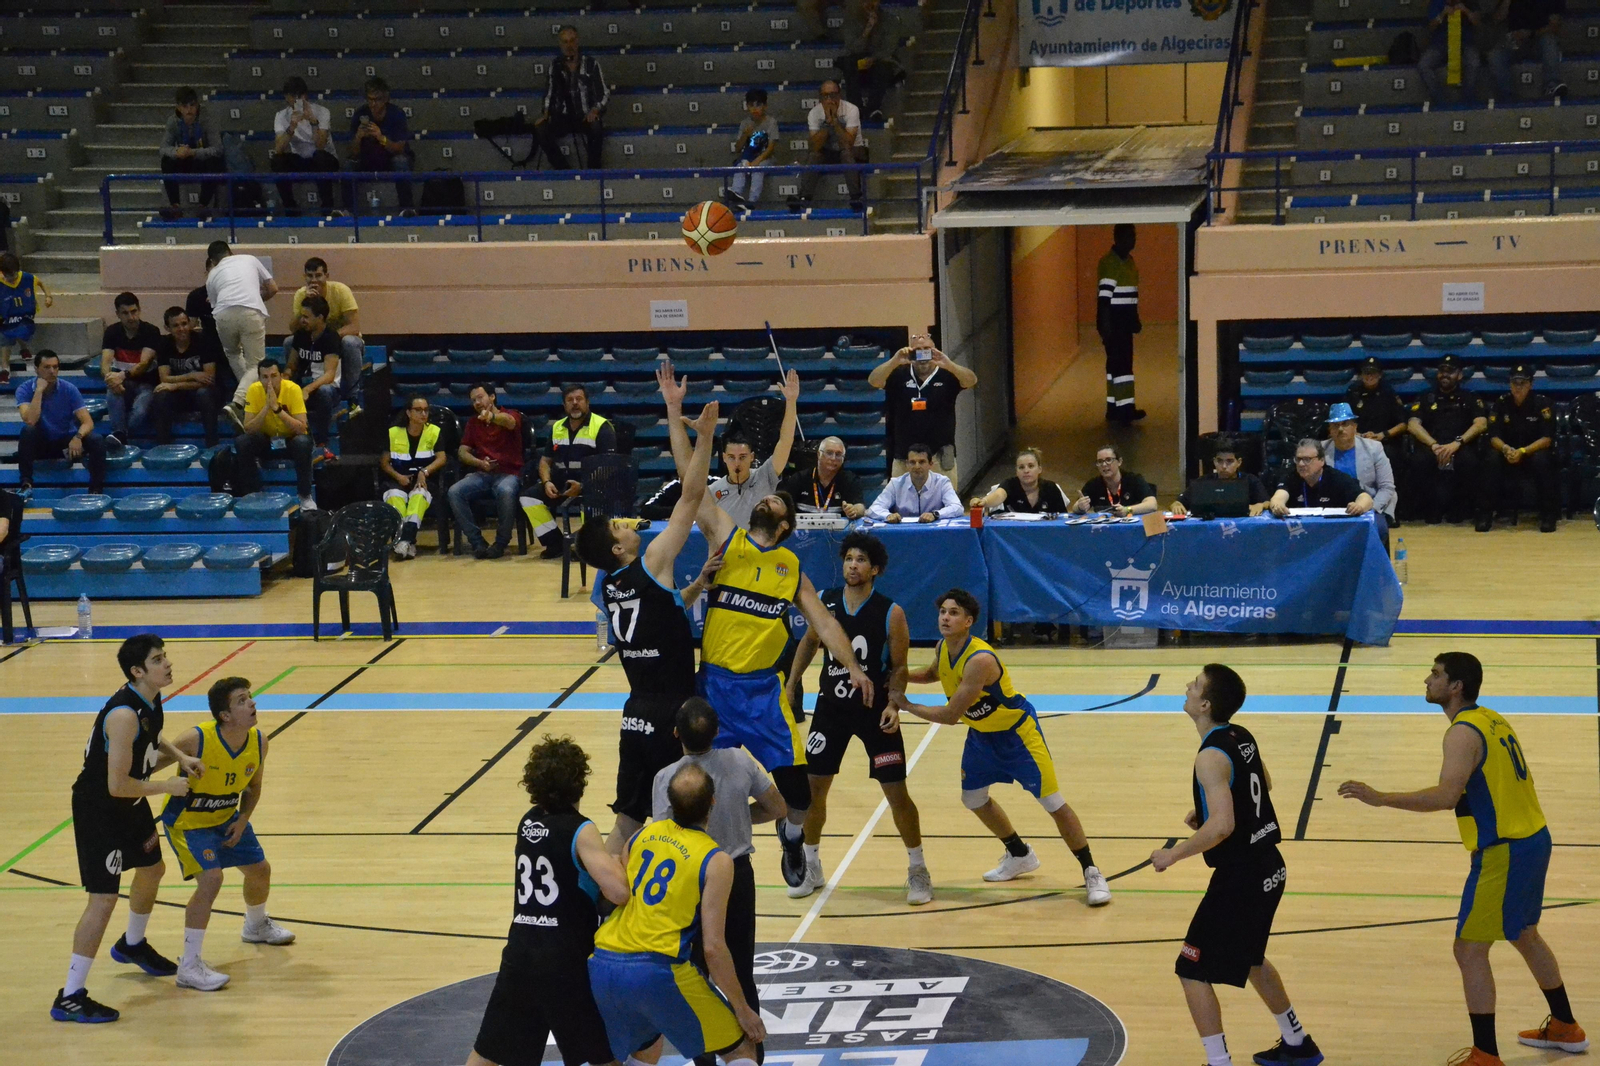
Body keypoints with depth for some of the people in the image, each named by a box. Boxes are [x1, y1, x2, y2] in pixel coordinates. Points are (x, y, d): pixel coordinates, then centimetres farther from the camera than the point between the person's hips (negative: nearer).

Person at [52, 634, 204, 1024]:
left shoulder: (151, 700, -4)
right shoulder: (124, 715, -33)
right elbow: (117, 785, -31)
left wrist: (179, 756, 2)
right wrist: (168, 786, -19)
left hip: (130, 803, 10)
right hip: (98, 809, -10)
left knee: (152, 870, 27)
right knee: (103, 898, -12)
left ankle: (132, 945, 55)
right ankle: (70, 998, -7)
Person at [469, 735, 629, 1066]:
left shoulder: (528, 822, 9)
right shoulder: (580, 831, -11)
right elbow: (618, 892, -20)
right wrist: (620, 864, 0)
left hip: (520, 952, 6)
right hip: (566, 961, -6)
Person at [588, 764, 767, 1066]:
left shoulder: (643, 834, 14)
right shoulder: (715, 861, -2)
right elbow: (713, 947, -6)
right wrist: (743, 1010, 2)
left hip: (601, 966, 6)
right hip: (656, 971, -6)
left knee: (645, 1040, 35)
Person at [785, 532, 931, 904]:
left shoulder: (890, 613, -12)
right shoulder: (825, 602, -2)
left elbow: (899, 666, -6)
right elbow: (809, 643, 16)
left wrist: (893, 704, -21)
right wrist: (792, 686, 12)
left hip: (874, 708, -3)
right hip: (831, 705, 3)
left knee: (897, 793, -2)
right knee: (812, 786, 3)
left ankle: (918, 870, 13)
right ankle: (811, 867, 20)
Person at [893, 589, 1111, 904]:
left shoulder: (980, 660, -35)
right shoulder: (943, 648, -9)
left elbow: (950, 716, -33)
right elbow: (933, 673, 18)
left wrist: (906, 706, -21)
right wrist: (900, 676, -1)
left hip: (1016, 732, -9)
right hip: (981, 733, 9)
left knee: (1054, 803, -10)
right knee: (973, 798, 16)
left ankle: (1091, 873, 2)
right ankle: (1020, 855, 38)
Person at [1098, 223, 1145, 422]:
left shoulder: (1129, 261, 14)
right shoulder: (1109, 262, -15)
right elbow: (1104, 297, -20)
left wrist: (1135, 320, 24)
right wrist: (1105, 326, -23)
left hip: (1124, 322, 9)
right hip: (1113, 322, -9)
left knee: (1117, 363, 11)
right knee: (1120, 363, -9)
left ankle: (1114, 408, 15)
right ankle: (1125, 407, -8)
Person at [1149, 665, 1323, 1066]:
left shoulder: (1211, 756, -22)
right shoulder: (1241, 737, 5)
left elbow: (1222, 826, -31)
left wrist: (1173, 855, -20)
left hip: (1240, 877, -10)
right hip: (1268, 867, 10)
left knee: (1193, 971, -1)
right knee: (1249, 958, 29)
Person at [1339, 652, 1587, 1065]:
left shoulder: (1463, 733, -18)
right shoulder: (1490, 720, 11)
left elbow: (1446, 796, -31)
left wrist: (1380, 798, -30)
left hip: (1504, 852, -10)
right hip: (1533, 838, 10)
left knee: (1470, 950, -5)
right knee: (1524, 935, 27)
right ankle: (1565, 1028, 41)